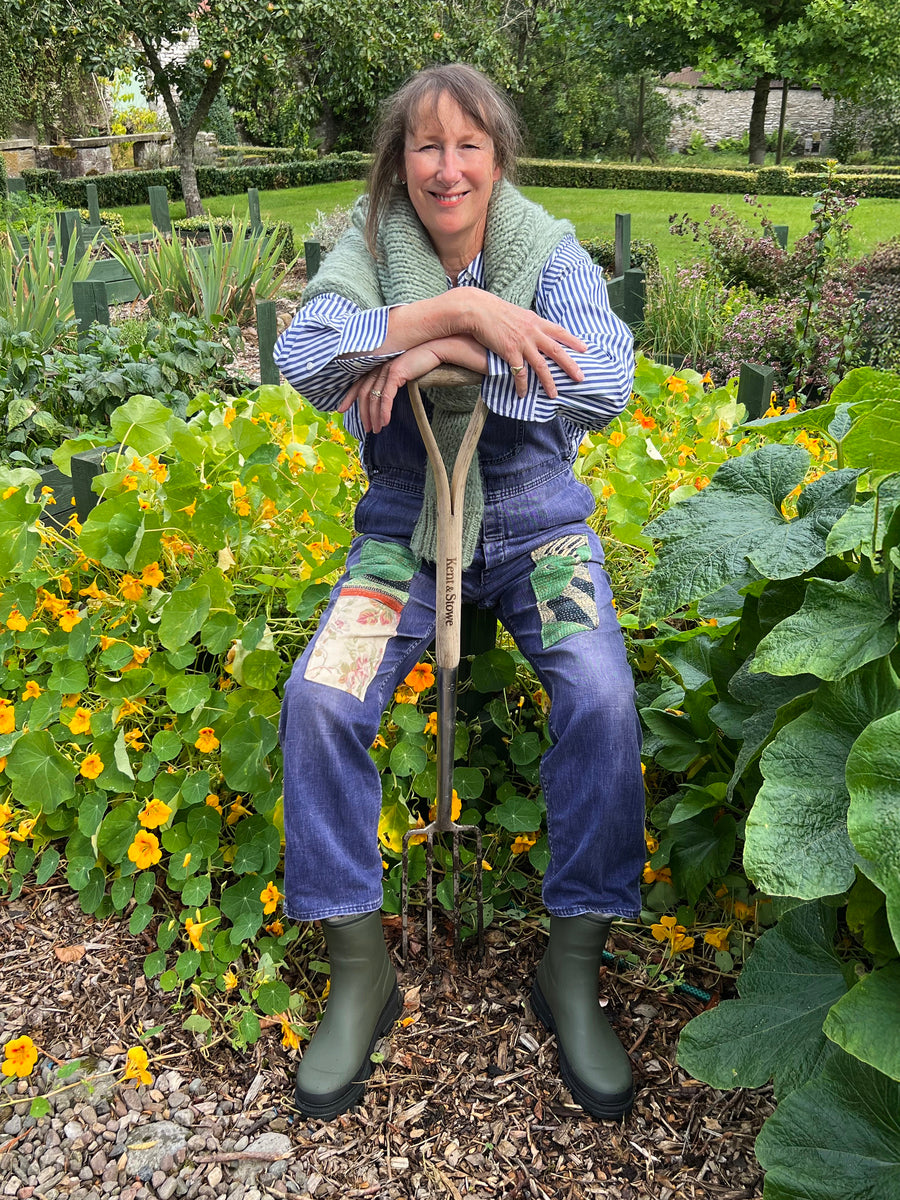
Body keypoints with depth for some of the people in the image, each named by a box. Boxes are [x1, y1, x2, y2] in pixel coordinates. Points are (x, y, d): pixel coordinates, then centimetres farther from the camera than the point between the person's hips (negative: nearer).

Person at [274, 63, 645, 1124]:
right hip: (406, 521, 1)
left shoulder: (551, 254, 0)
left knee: (600, 697, -26)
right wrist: (458, 307, -29)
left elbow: (603, 386, -18)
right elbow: (304, 359, -19)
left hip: (534, 518, 0)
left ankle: (573, 972, -5)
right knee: (317, 697, -23)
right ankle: (359, 973, -4)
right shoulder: (367, 250, 1)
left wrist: (444, 354, -24)